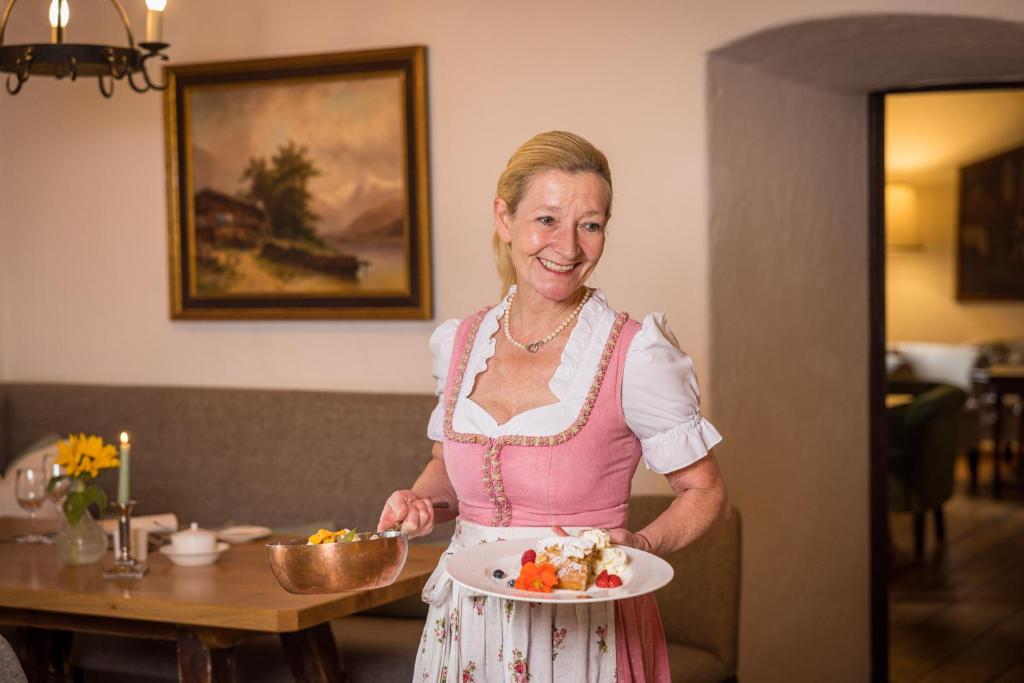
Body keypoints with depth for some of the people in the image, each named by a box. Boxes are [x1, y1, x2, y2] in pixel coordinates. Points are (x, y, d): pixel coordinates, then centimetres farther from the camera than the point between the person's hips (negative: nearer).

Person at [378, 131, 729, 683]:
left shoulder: (635, 355, -14)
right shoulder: (460, 344, 0)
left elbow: (705, 493, -5)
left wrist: (640, 546, -23)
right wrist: (424, 503, -4)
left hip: (582, 632, -4)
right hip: (464, 630, 4)